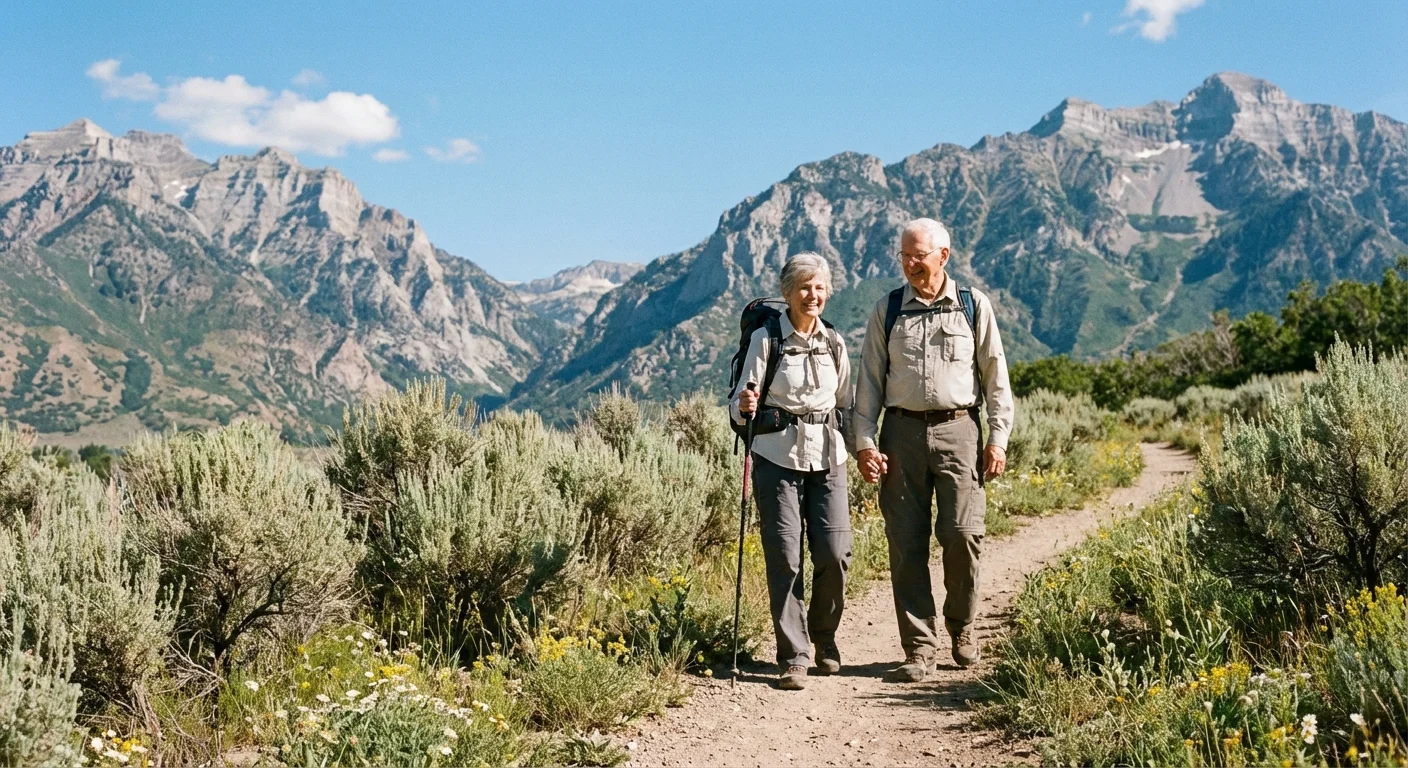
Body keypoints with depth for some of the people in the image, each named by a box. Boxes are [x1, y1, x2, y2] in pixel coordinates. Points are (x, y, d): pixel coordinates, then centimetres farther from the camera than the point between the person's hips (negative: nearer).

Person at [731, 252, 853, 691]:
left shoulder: (834, 343, 10)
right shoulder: (766, 339, -2)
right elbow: (741, 405, -2)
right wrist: (744, 406, -24)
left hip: (827, 457, 3)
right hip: (778, 457, -3)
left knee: (835, 553, -4)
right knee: (784, 557, -4)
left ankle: (824, 636, 21)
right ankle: (793, 657, 7)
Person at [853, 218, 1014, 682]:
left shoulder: (974, 306, 7)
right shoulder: (887, 311, 10)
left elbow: (995, 377, 8)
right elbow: (870, 380, 10)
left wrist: (997, 439, 2)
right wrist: (865, 442, 1)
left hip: (957, 429, -1)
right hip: (902, 430, 1)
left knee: (963, 533, -10)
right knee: (905, 541, -1)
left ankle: (961, 624, 16)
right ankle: (919, 646, 9)